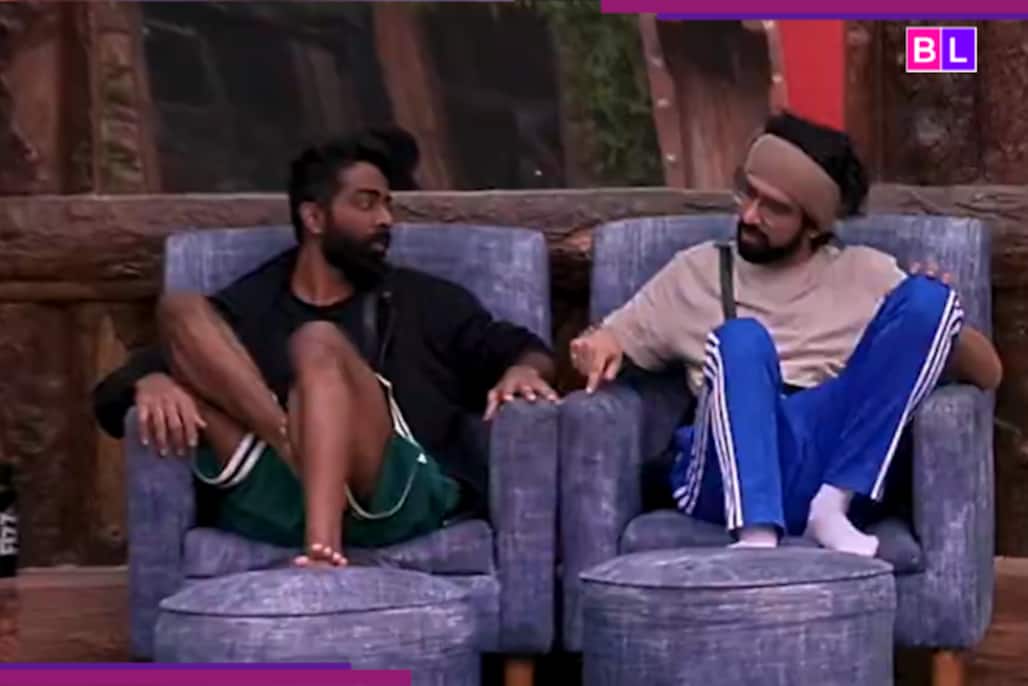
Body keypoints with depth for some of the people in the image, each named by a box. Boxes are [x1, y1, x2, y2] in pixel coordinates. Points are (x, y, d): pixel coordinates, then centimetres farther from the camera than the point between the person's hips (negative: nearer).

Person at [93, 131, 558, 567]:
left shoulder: (424, 301, 26)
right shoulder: (245, 308, 23)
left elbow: (523, 350, 22)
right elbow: (118, 390, 15)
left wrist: (523, 369, -4)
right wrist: (153, 383, -11)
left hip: (394, 493, -1)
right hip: (273, 503, 1)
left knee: (319, 346, -27)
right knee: (181, 311, -6)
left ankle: (322, 546, -47)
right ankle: (297, 452, -28)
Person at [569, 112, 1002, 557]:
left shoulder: (865, 273, 18)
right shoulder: (698, 271, 20)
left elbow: (987, 372, 15)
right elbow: (607, 343, 24)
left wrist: (938, 312, -7)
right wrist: (598, 345, -1)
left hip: (833, 460, 1)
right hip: (728, 476, 0)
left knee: (928, 297, -15)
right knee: (742, 339, -29)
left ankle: (832, 505, -22)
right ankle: (757, 535, -46)